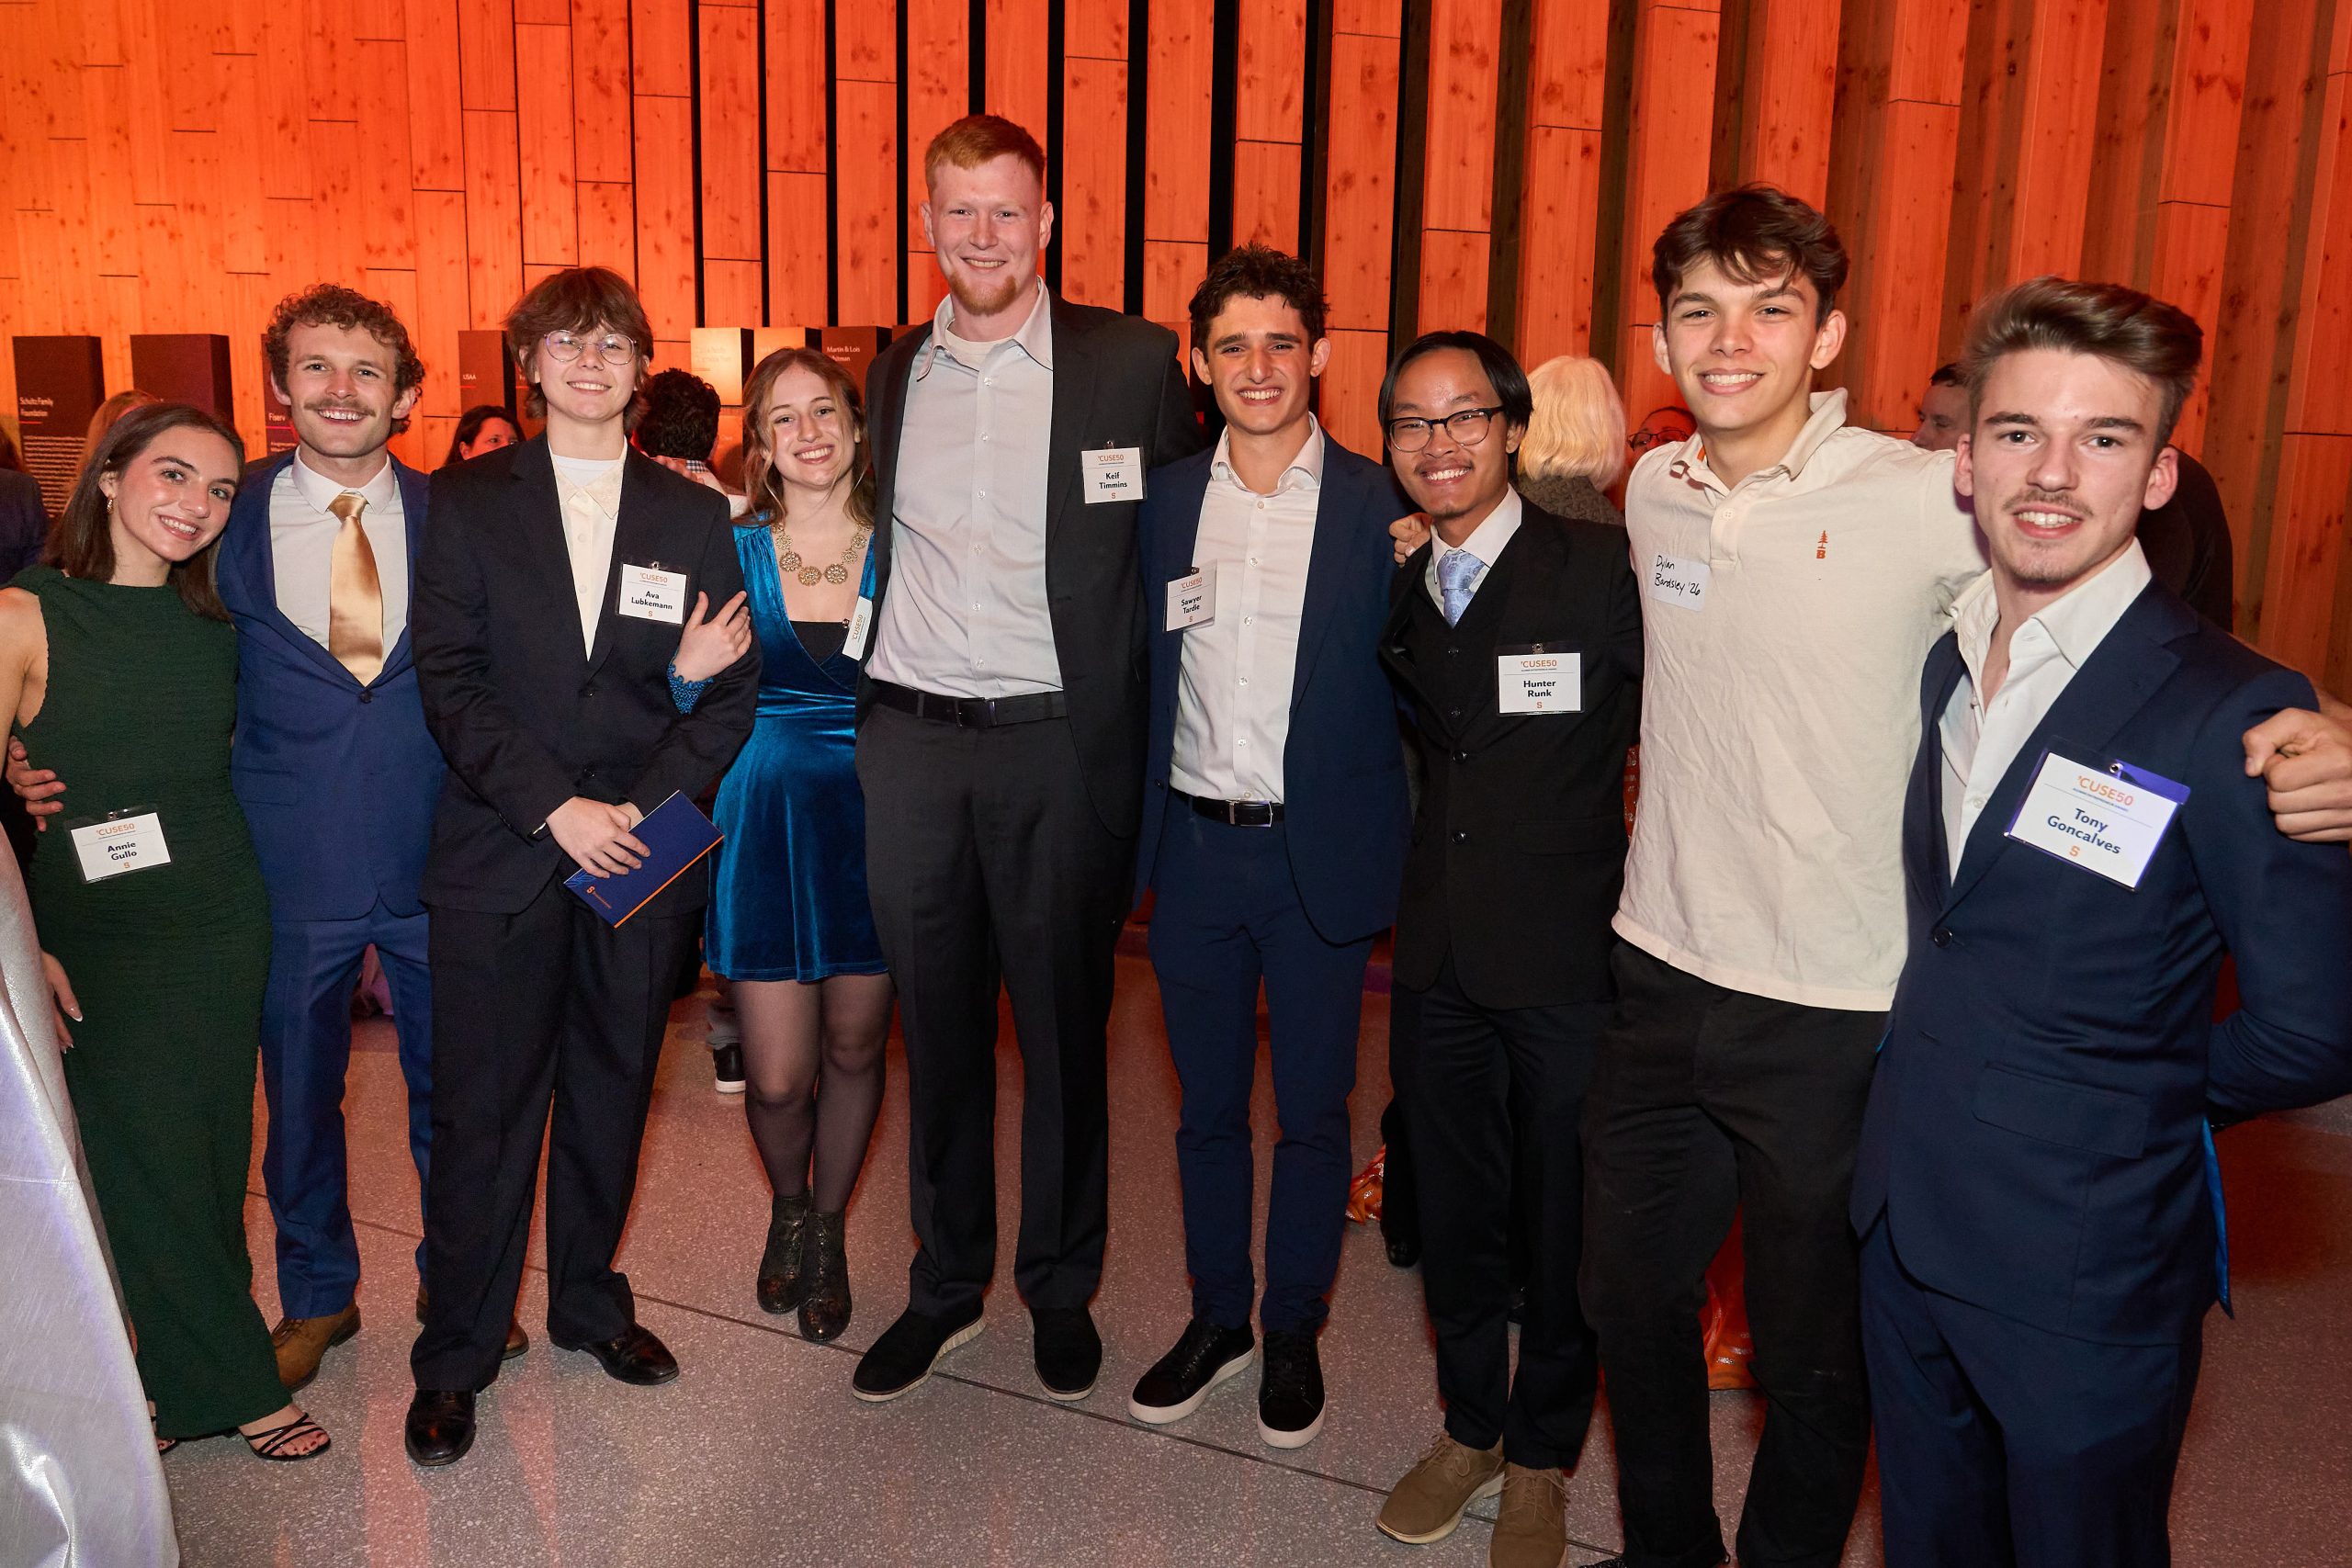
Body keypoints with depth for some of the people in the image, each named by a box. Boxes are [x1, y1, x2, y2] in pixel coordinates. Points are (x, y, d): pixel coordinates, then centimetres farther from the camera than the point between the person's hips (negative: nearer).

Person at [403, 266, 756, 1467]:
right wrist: (557, 807, -15)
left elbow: (728, 692, 4)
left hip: (642, 851, 2)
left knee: (611, 1094, 13)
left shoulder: (694, 517, 8)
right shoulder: (467, 501, 3)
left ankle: (589, 1302, 32)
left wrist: (644, 807, -9)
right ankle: (454, 1356, 16)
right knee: (483, 1108, 1)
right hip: (498, 855, -2)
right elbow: (449, 680, -4)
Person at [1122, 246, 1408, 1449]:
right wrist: (1141, 829, 2)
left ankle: (1293, 1330, 29)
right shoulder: (1163, 500, 4)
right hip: (1194, 849, 3)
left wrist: (1390, 848, -10)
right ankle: (1216, 1317, 33)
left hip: (1318, 853, -3)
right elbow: (1143, 675, 9)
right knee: (1207, 1102, 15)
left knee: (1312, 1110, 10)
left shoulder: (1380, 507, -5)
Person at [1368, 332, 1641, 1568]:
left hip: (1569, 957, -4)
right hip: (1439, 956, 5)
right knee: (1453, 1207, 16)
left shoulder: (1600, 570, -10)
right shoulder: (1400, 597, 7)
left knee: (1563, 1221, 10)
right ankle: (1468, 1426, 37)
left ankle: (1541, 1455, 31)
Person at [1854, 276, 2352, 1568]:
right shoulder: (1941, 663, 3)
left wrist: (2123, 1109, -3)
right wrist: (1931, 1094, 6)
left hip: (2086, 1278, -6)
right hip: (1904, 1229, 6)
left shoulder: (2233, 715, -19)